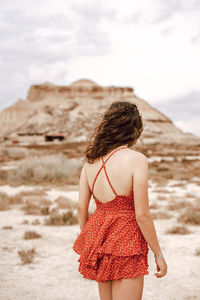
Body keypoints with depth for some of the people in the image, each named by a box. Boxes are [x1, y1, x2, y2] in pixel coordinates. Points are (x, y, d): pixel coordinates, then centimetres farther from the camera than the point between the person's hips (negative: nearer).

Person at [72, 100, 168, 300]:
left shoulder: (91, 159, 3)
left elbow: (81, 207, 6)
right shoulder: (136, 159, -15)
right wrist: (158, 254, -4)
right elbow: (141, 214, -16)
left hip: (100, 238, 7)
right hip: (126, 241, -6)